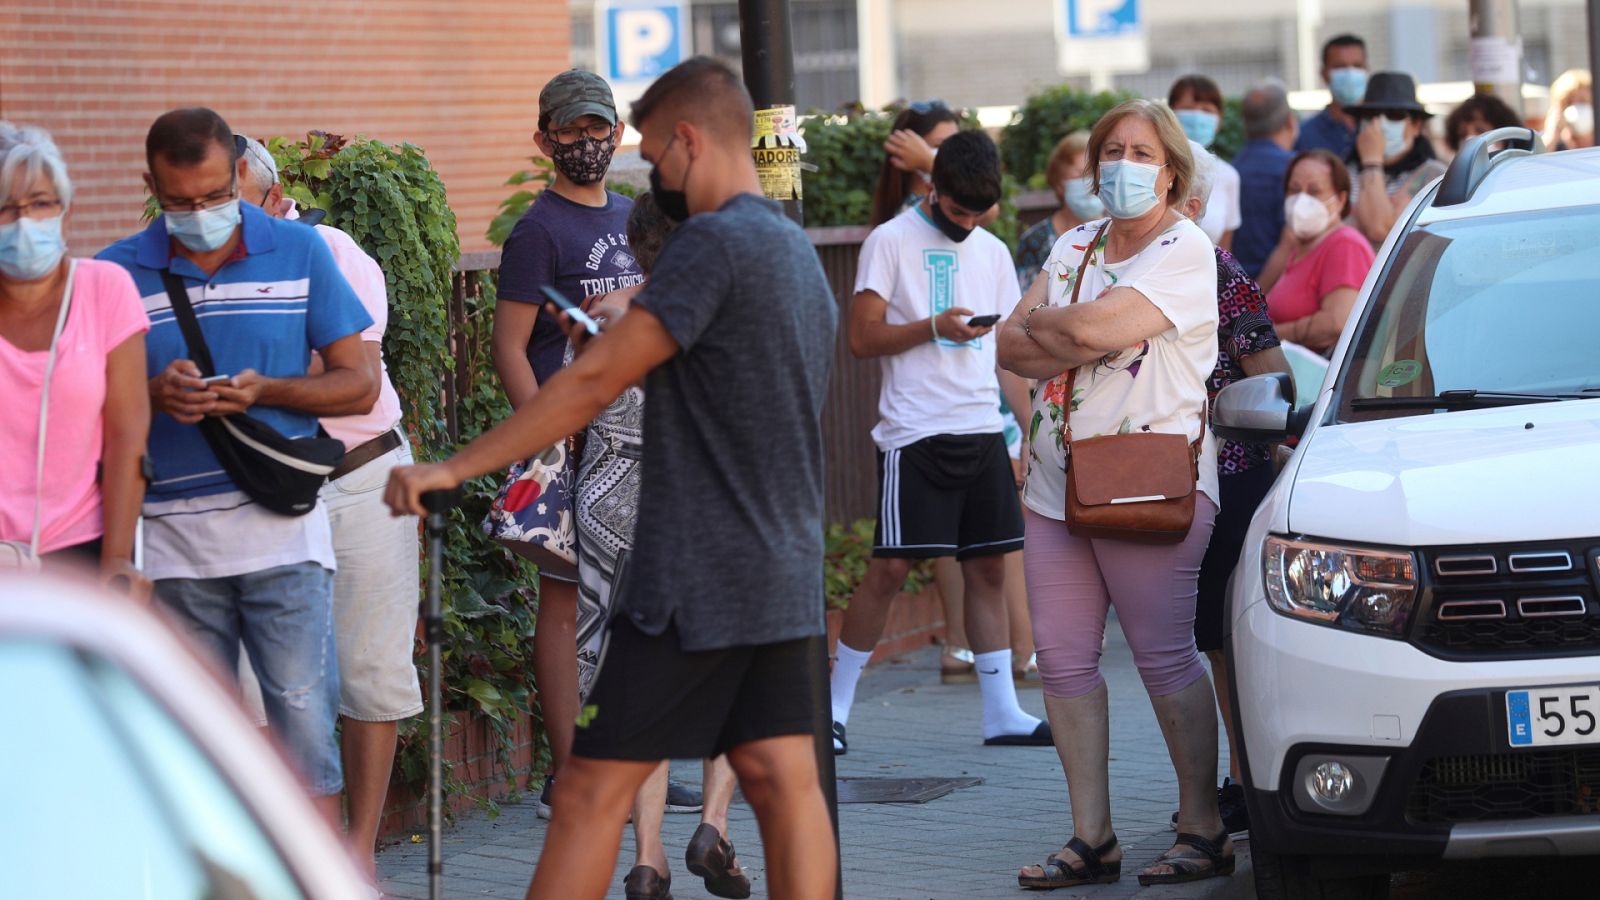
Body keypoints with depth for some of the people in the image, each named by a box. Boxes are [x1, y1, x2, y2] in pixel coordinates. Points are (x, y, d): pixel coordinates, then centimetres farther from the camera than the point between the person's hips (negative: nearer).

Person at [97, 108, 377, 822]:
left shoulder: (300, 253, 5)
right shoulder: (118, 273, 5)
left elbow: (358, 384, 6)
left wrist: (265, 392, -11)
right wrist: (155, 395, -14)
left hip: (282, 529, -1)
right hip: (171, 541, 1)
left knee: (304, 721, -6)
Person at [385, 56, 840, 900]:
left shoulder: (713, 245, -14)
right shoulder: (798, 251, 15)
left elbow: (592, 383, -17)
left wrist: (453, 468, -15)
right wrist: (637, 333, 15)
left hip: (695, 583, -9)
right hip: (785, 573, 9)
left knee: (593, 790, -5)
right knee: (783, 781, 4)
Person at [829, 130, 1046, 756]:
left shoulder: (993, 253, 15)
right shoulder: (891, 242, -1)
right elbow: (862, 338, -6)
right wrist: (934, 328, -18)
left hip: (983, 431, 5)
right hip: (914, 433, -5)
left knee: (989, 565, 5)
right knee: (890, 567, -8)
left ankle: (1002, 712, 9)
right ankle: (834, 706, 1)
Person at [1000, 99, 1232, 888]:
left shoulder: (1184, 251, -5)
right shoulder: (1074, 248, 16)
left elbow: (1096, 327, -19)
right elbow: (1009, 349, 6)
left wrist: (1039, 323, 0)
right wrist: (1078, 344, -11)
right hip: (1056, 485, 7)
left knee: (1165, 658, -6)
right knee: (1064, 660, 3)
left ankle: (1203, 830, 1)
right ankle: (1091, 838, 8)